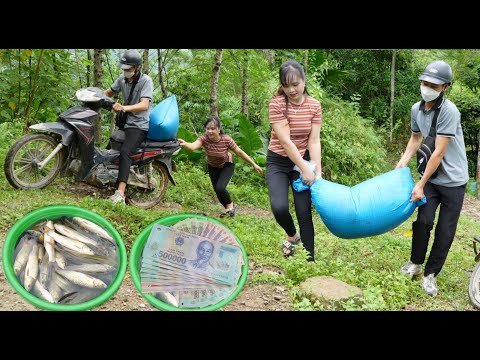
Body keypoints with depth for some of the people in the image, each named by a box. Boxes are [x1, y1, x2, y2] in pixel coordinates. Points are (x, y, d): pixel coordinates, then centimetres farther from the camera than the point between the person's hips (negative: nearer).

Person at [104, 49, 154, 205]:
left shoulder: (146, 80, -15)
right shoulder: (122, 78, 5)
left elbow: (144, 105, -27)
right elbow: (108, 92, 19)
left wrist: (124, 108, -42)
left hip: (140, 125, -9)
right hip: (126, 121, 9)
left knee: (125, 151, -30)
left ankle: (120, 193, -39)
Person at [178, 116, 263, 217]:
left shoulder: (226, 140, -30)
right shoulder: (204, 139, -29)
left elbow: (240, 152, -18)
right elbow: (193, 146, -49)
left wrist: (254, 164, -12)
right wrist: (184, 144, -72)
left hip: (227, 165, -3)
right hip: (213, 167, 3)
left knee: (220, 188, -21)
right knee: (218, 191, 4)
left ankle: (230, 205, 9)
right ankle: (230, 209, 31)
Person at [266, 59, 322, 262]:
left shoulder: (314, 105, -5)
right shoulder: (276, 104, -15)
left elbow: (314, 141, -7)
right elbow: (285, 141, -19)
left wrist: (317, 172, -16)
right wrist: (305, 170, -20)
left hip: (304, 160, 2)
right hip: (278, 162, -2)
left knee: (304, 211, -2)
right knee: (279, 207, -21)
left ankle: (310, 259, 8)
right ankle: (292, 236, 12)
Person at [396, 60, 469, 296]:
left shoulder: (449, 111, -22)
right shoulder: (416, 109, -1)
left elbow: (439, 152, -22)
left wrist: (420, 184, -20)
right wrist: (400, 166, 5)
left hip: (453, 180, -4)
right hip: (431, 177, 4)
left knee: (445, 231, 0)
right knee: (423, 220, -3)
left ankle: (430, 274, 14)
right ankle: (415, 263, 18)